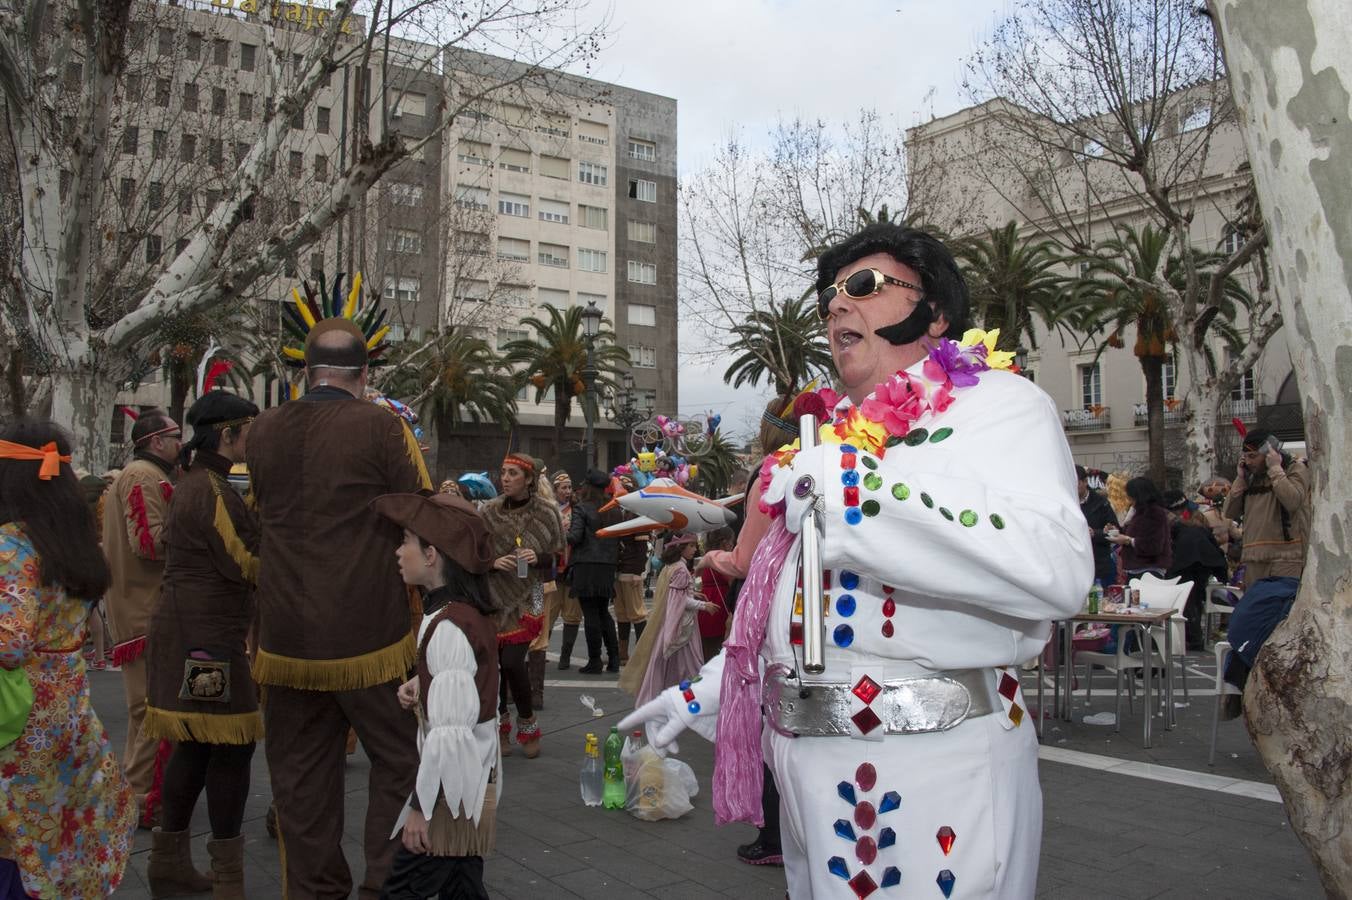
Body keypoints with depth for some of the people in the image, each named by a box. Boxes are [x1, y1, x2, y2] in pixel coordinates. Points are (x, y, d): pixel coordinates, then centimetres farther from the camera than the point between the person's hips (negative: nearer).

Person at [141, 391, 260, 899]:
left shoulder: (194, 482, 16)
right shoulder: (212, 489, -16)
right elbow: (246, 561, -18)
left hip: (189, 629, 10)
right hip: (206, 634, -10)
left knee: (197, 744, 15)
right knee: (233, 743, -5)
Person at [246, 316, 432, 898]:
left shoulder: (262, 431, 2)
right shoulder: (383, 429, -12)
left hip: (287, 640, 4)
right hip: (369, 637, -4)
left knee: (301, 776, 15)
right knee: (399, 763, 11)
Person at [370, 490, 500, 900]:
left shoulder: (449, 627, -23)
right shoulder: (472, 612, 6)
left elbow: (451, 732, -25)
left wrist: (421, 806, -19)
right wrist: (420, 683, 4)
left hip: (450, 791, -9)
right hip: (473, 783, 9)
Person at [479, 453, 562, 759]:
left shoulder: (546, 512, -3)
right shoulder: (489, 511, 0)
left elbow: (560, 558, 2)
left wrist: (538, 558, -18)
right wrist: (493, 562, -16)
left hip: (526, 598, -2)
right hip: (493, 596, 2)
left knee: (513, 662, -11)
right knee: (492, 661, 2)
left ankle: (527, 723, 12)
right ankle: (501, 725, 23)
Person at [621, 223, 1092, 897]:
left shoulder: (998, 404, -5)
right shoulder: (834, 435, 17)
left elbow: (1057, 568, -25)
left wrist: (862, 489, -25)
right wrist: (704, 694, 24)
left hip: (935, 769, -7)